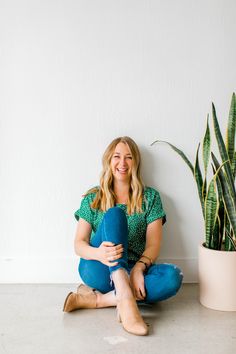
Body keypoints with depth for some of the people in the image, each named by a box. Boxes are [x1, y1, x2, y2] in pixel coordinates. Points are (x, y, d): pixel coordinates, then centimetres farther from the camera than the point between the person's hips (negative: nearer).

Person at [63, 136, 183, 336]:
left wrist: (138, 268, -23)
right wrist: (98, 254, -25)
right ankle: (126, 299, -43)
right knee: (114, 214, -26)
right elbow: (79, 244, -1)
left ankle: (96, 299, -26)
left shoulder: (150, 197, 7)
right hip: (98, 270, -1)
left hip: (132, 271, 1)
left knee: (173, 276, -30)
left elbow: (153, 245, -1)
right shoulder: (93, 199, 7)